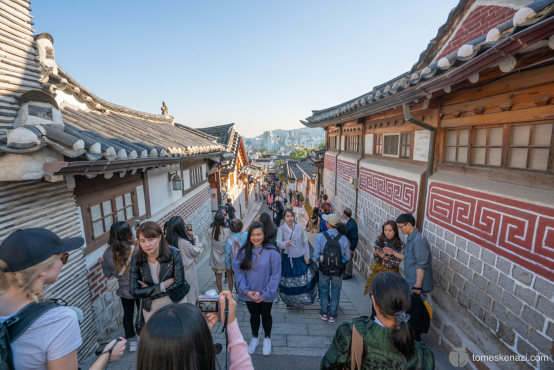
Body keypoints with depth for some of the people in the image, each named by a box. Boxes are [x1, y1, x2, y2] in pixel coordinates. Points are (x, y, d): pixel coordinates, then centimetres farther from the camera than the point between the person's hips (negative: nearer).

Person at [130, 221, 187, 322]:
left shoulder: (174, 253, -23)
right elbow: (135, 292, -14)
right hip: (150, 308, 1)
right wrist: (162, 286, -21)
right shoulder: (136, 260, -15)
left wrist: (149, 289, -17)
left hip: (175, 302, -1)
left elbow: (179, 283, -20)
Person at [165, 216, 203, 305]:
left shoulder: (167, 241, -10)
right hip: (186, 275, -6)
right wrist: (193, 236, -9)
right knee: (189, 298, 14)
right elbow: (197, 251, -13)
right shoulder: (184, 243, -28)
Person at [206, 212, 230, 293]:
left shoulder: (209, 231, -11)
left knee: (218, 276, 15)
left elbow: (209, 243, -3)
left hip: (215, 257, 2)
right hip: (225, 256, -2)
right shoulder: (227, 231, -19)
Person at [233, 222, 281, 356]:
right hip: (249, 294, 2)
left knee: (266, 315, 22)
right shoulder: (243, 251, -13)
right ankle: (254, 337, 51)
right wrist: (246, 290, -16)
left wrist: (265, 294, -14)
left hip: (266, 295, -2)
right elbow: (238, 271, -9)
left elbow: (275, 275, -16)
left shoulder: (272, 252, -21)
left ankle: (267, 338, 49)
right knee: (254, 315, 24)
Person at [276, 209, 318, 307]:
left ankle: (302, 298, 31)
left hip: (300, 258, 2)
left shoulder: (299, 227, -1)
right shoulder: (281, 229, -7)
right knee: (288, 280, 6)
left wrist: (307, 256, 1)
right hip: (288, 258, -1)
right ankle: (290, 301, 29)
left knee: (303, 279, 6)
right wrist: (285, 244, -40)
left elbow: (305, 242, 4)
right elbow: (278, 243, -19)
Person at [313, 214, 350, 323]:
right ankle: (332, 315, 29)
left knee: (324, 290, 20)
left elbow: (316, 255, -14)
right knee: (335, 292, 18)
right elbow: (347, 257, -4)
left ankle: (324, 313, 32)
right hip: (338, 270, 1)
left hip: (324, 269, 0)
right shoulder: (343, 238, -14)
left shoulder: (320, 236, -17)